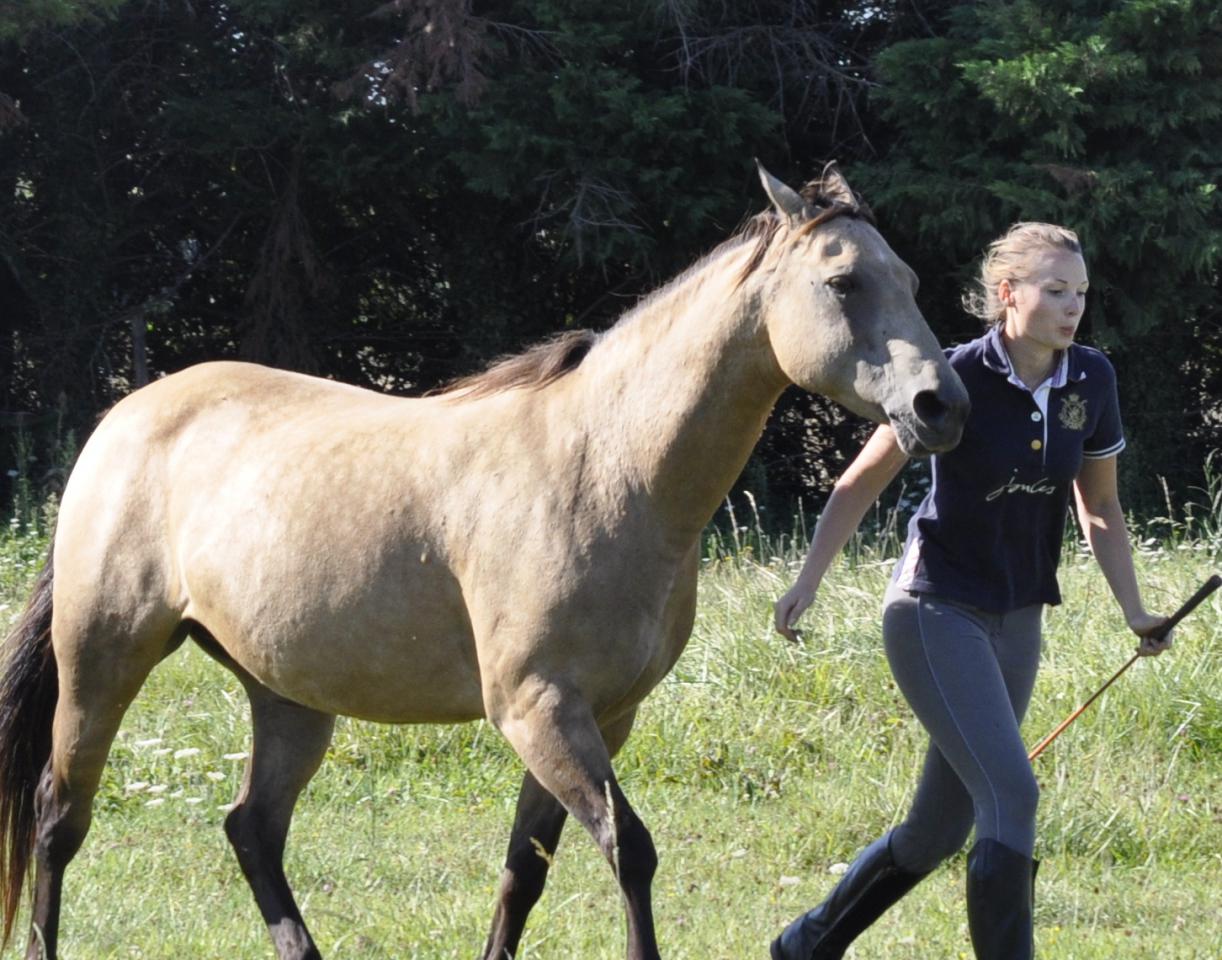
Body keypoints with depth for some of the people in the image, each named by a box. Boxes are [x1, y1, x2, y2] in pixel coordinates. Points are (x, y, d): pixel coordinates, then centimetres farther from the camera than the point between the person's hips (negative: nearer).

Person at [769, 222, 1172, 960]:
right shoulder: (957, 379, -16)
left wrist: (1136, 612, 3)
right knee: (1011, 796, -20)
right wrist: (808, 583, -12)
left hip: (1017, 621, 6)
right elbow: (862, 483, -7)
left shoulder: (1092, 382, -1)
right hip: (937, 613, -6)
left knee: (939, 831, 12)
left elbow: (1100, 507, 11)